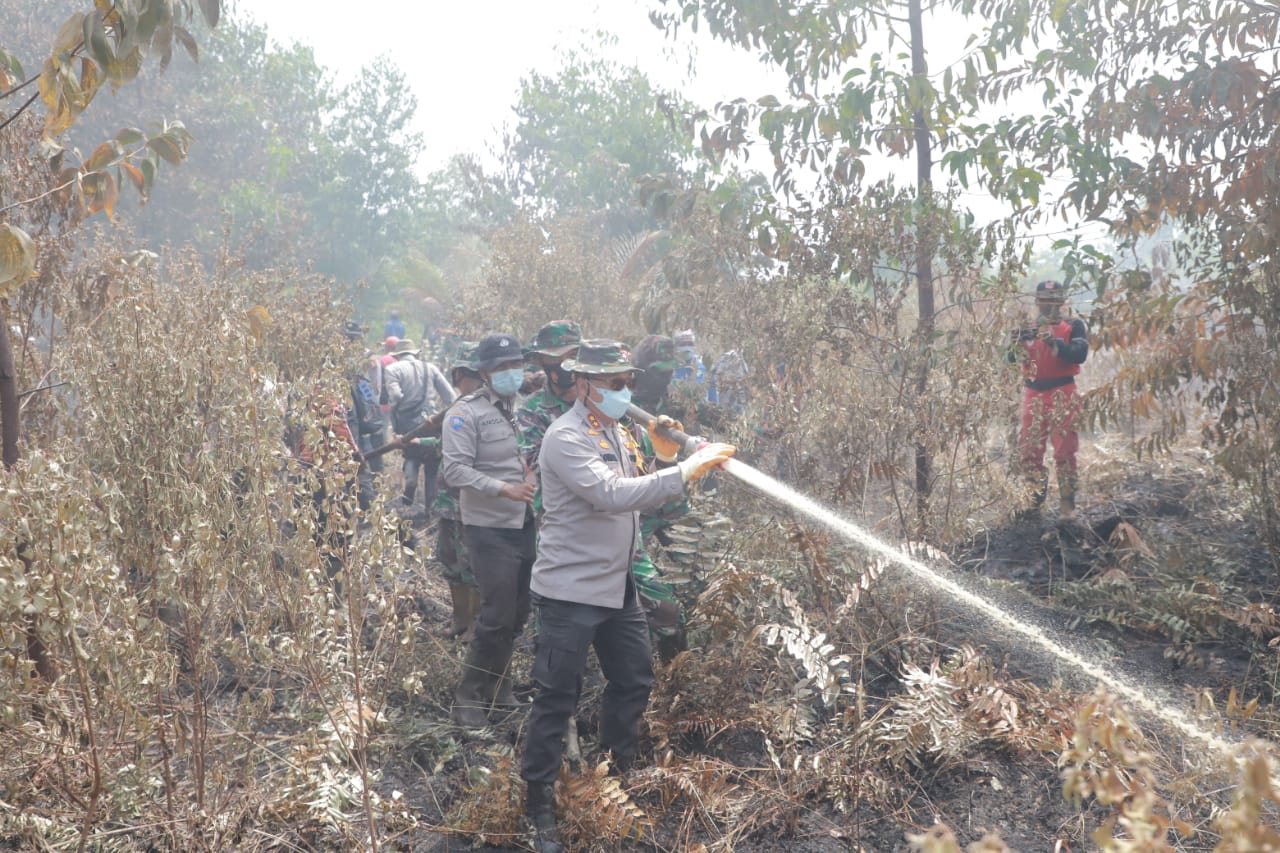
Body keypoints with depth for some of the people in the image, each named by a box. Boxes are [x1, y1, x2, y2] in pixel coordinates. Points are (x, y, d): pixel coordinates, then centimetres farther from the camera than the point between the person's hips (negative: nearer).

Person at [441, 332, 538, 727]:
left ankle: (497, 687, 28)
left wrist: (533, 475, 1)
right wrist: (504, 489, -27)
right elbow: (455, 470, -19)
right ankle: (468, 697, 6)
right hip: (489, 530, -7)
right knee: (497, 616, -7)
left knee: (517, 613, 13)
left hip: (524, 525, 7)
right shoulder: (466, 413, -10)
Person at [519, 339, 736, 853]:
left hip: (616, 584, 9)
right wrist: (683, 473, -30)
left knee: (634, 681, 18)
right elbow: (611, 495, -29)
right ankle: (537, 804, 11)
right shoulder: (566, 438, -18)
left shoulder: (615, 432, 10)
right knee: (557, 699, -2)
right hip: (571, 589, -9)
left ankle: (616, 776, 36)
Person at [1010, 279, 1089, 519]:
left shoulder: (1073, 326, 1)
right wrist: (1019, 342, -19)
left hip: (1062, 394, -4)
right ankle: (1035, 498, 14)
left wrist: (1055, 342, -27)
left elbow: (1080, 355, -14)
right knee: (1028, 449, 2)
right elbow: (1013, 358, 2)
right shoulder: (1029, 328, 13)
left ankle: (1067, 502, 2)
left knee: (1064, 450, -3)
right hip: (1033, 394, 4)